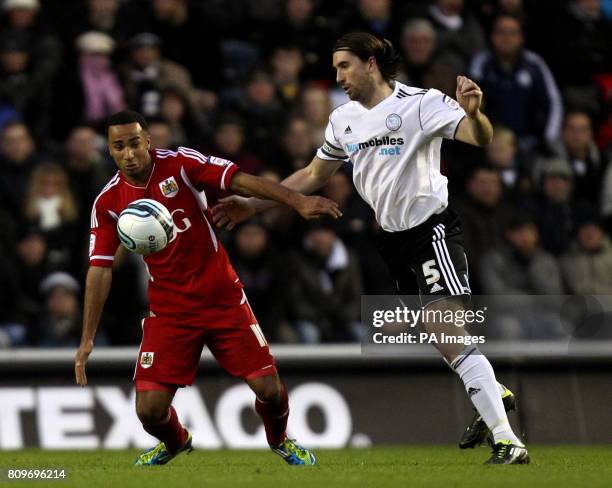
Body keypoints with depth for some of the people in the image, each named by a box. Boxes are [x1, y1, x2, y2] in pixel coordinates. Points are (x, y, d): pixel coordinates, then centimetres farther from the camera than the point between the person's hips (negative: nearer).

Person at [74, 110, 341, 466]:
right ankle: (175, 443, 29)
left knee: (269, 389, -6)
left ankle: (280, 440, 29)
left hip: (223, 298, -1)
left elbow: (242, 180, -17)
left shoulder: (181, 163, -10)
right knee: (150, 409, -8)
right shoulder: (108, 202, -4)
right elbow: (100, 268, -1)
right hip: (169, 309, 1)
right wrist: (87, 339, -5)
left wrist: (298, 201, -30)